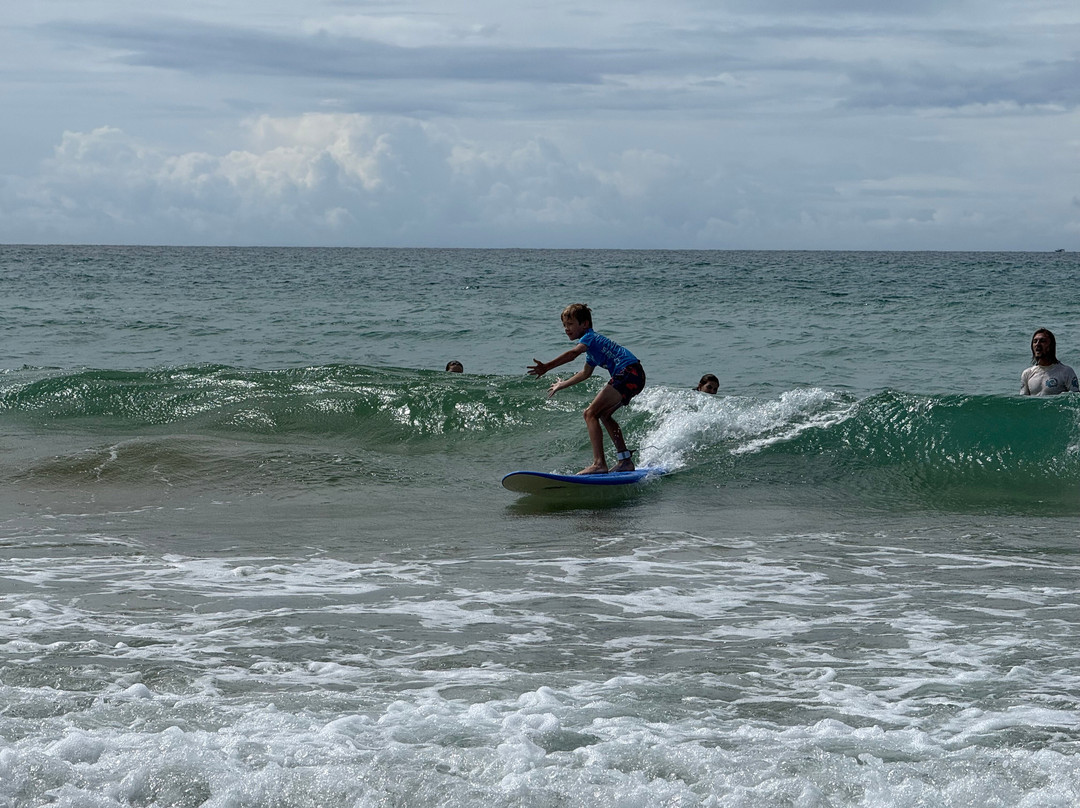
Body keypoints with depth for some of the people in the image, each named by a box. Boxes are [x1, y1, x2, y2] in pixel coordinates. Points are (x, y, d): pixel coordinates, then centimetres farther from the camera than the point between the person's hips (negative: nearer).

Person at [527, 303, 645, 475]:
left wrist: (547, 367, -34)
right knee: (603, 414, 22)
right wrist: (562, 385, 50)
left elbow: (573, 353, -25)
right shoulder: (593, 342, 26)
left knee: (591, 413, -11)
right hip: (635, 377, 10)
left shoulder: (590, 337, -4)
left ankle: (599, 464, -19)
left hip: (628, 373, -10)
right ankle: (625, 461, 23)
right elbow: (585, 373, 41)